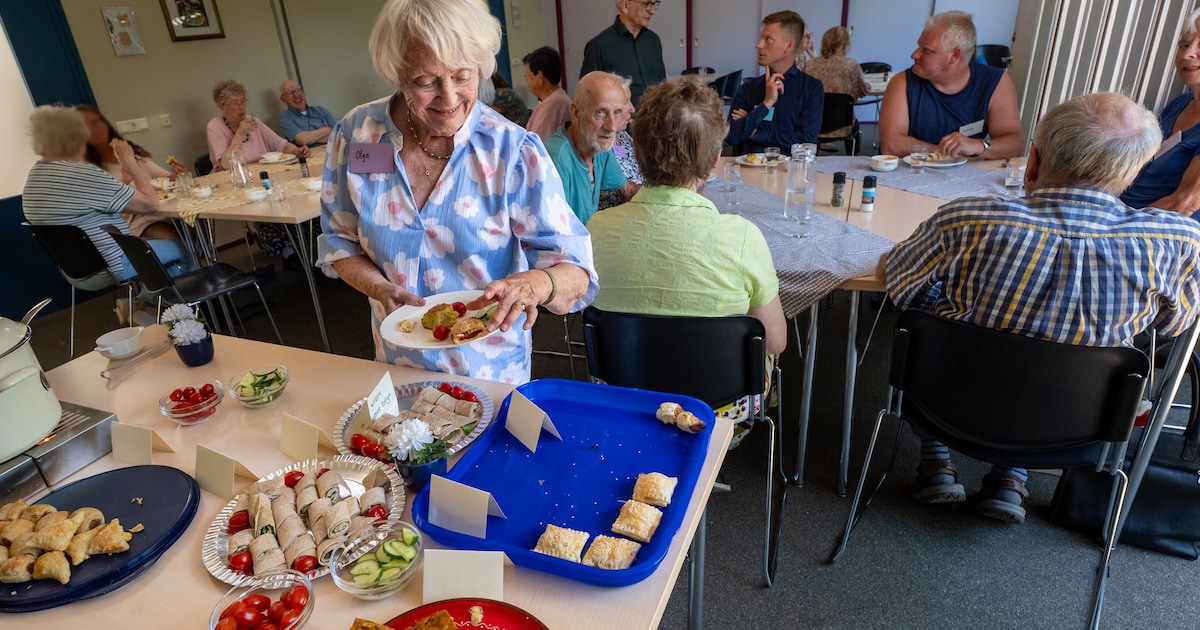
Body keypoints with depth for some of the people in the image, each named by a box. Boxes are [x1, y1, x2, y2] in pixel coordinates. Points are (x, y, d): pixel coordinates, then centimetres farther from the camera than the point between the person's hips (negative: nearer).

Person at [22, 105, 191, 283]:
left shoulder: (34, 175, 3)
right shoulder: (84, 175, -26)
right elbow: (150, 203, -20)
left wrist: (125, 169, 7)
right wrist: (130, 161, -9)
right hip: (112, 265, -9)